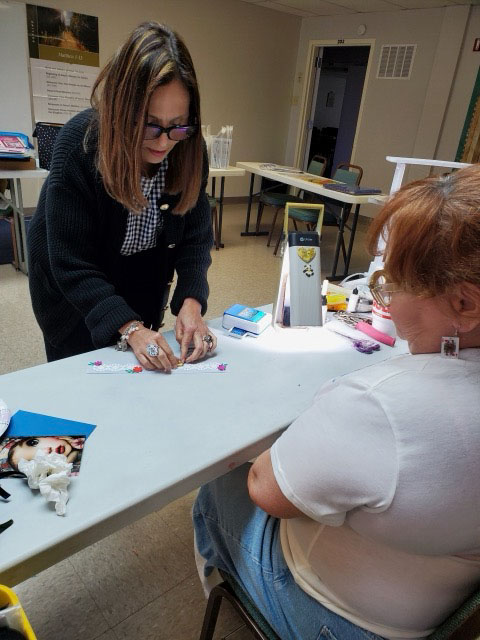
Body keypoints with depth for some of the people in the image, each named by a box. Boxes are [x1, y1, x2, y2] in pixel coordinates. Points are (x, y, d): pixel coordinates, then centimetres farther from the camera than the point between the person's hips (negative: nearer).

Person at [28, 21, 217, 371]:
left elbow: (196, 235, -15)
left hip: (142, 283, 4)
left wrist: (191, 302, -32)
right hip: (72, 290, -3)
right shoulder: (79, 144, -30)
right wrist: (129, 327, -41)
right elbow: (72, 265, -30)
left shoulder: (189, 149, -19)